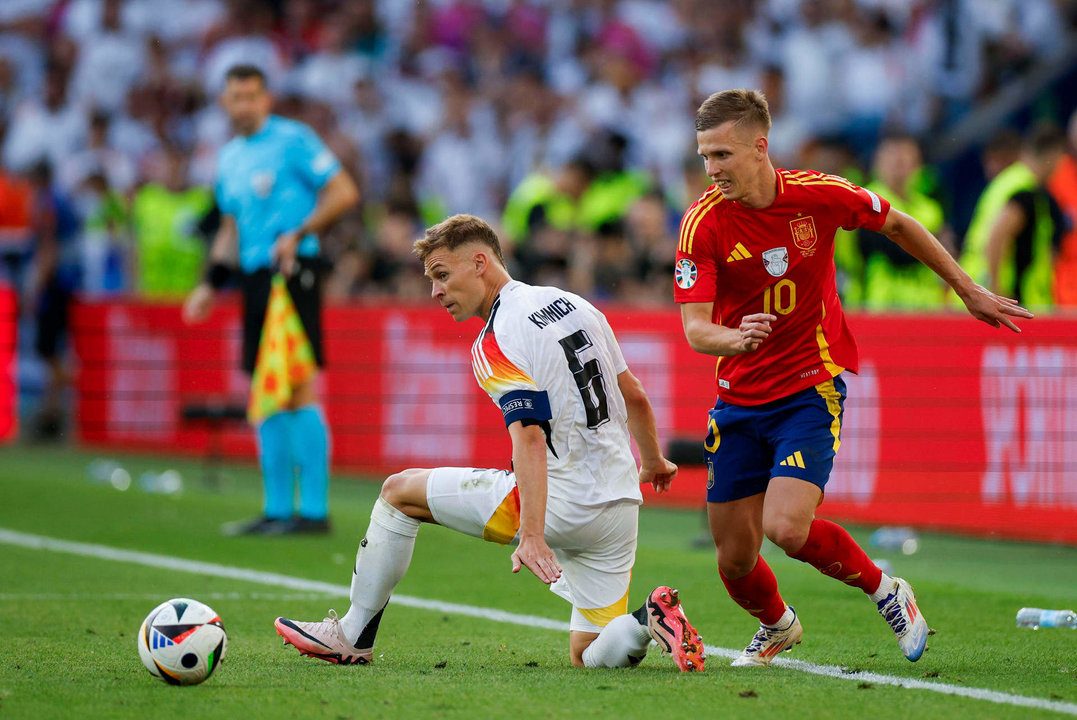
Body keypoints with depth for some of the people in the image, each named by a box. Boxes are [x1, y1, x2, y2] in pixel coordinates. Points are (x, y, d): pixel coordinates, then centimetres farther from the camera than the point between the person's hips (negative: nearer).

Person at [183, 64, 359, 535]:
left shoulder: (293, 139, -4)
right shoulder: (229, 157, 19)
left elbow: (344, 192, -8)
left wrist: (299, 234, -17)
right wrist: (212, 284, 18)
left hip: (293, 273, -8)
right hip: (255, 277, 8)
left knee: (300, 389, -11)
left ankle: (313, 510, -10)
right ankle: (277, 509, 12)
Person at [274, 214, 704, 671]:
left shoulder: (496, 344, -13)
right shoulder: (573, 304, 11)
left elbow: (530, 437, -26)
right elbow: (634, 397, 20)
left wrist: (532, 536, -35)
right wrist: (653, 462, 37)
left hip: (562, 505, -7)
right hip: (620, 504, 8)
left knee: (400, 491, 7)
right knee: (590, 656, 15)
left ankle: (353, 636, 15)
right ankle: (652, 619, -14)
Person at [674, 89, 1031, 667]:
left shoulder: (821, 195, -11)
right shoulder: (703, 223, -13)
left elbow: (897, 225, 8)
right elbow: (694, 327, -19)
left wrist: (969, 291, 16)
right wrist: (735, 339, -42)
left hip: (812, 387, -2)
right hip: (739, 399, 2)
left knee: (786, 527, -23)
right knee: (735, 559, 3)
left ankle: (884, 589, 5)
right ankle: (777, 627, 37)